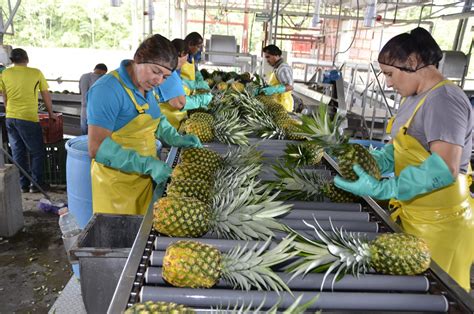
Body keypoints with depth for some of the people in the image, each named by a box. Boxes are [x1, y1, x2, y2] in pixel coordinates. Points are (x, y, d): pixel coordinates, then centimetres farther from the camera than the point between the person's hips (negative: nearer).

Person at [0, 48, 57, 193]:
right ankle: (36, 184, 11)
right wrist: (51, 113, 16)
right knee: (37, 152, 8)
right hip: (28, 118, -4)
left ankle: (23, 184, 19)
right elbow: (46, 95, 3)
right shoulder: (36, 73, -4)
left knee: (18, 152, 13)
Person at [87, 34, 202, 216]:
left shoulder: (147, 87, 4)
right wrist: (147, 164, -30)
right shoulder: (107, 90, -21)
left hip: (145, 178, 8)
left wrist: (175, 139, 4)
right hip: (116, 183, -7)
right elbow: (97, 147, -25)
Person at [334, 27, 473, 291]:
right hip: (413, 214, 9)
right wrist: (375, 159, -4)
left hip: (439, 222, -9)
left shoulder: (444, 100, -21)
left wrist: (382, 189, -32)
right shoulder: (415, 97, 9)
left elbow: (445, 169, -30)